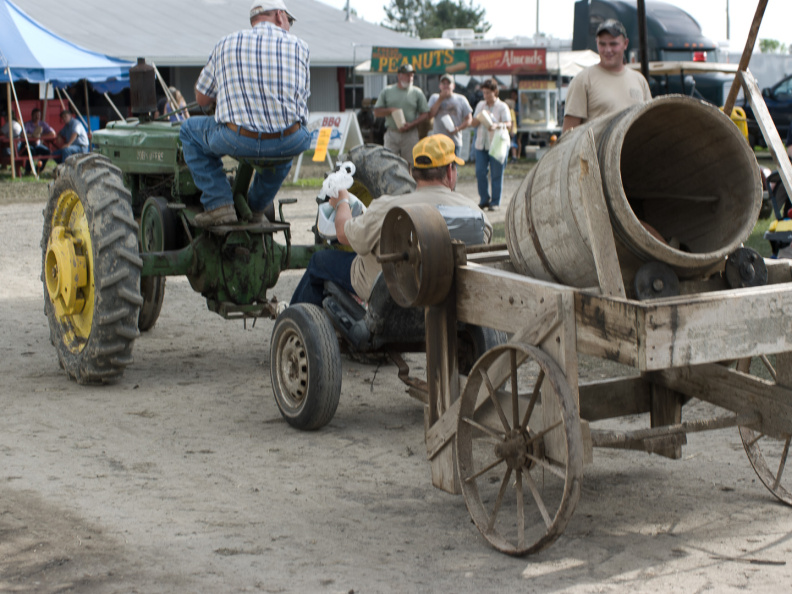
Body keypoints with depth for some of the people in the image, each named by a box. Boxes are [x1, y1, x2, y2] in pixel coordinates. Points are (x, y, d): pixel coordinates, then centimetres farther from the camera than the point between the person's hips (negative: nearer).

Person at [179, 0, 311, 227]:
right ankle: (258, 206, 40)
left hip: (237, 141, -1)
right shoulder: (298, 46, 11)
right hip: (289, 144, 1)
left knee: (190, 129, 27)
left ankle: (218, 204, 13)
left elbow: (202, 99, 18)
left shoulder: (226, 44, 12)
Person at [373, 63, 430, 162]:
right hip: (391, 134, 0)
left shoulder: (417, 92, 7)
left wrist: (411, 125, -11)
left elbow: (425, 114, 4)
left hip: (410, 134, 0)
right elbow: (377, 112, 9)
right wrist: (390, 110, -10)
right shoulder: (387, 91, 10)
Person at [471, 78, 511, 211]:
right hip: (481, 144, 4)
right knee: (480, 173, 0)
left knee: (496, 174, -2)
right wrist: (480, 118, -10)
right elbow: (474, 123, 11)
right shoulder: (481, 105, 14)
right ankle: (484, 200, 13)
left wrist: (497, 125, -31)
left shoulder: (502, 107, -1)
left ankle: (495, 202, 6)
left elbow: (508, 125, -12)